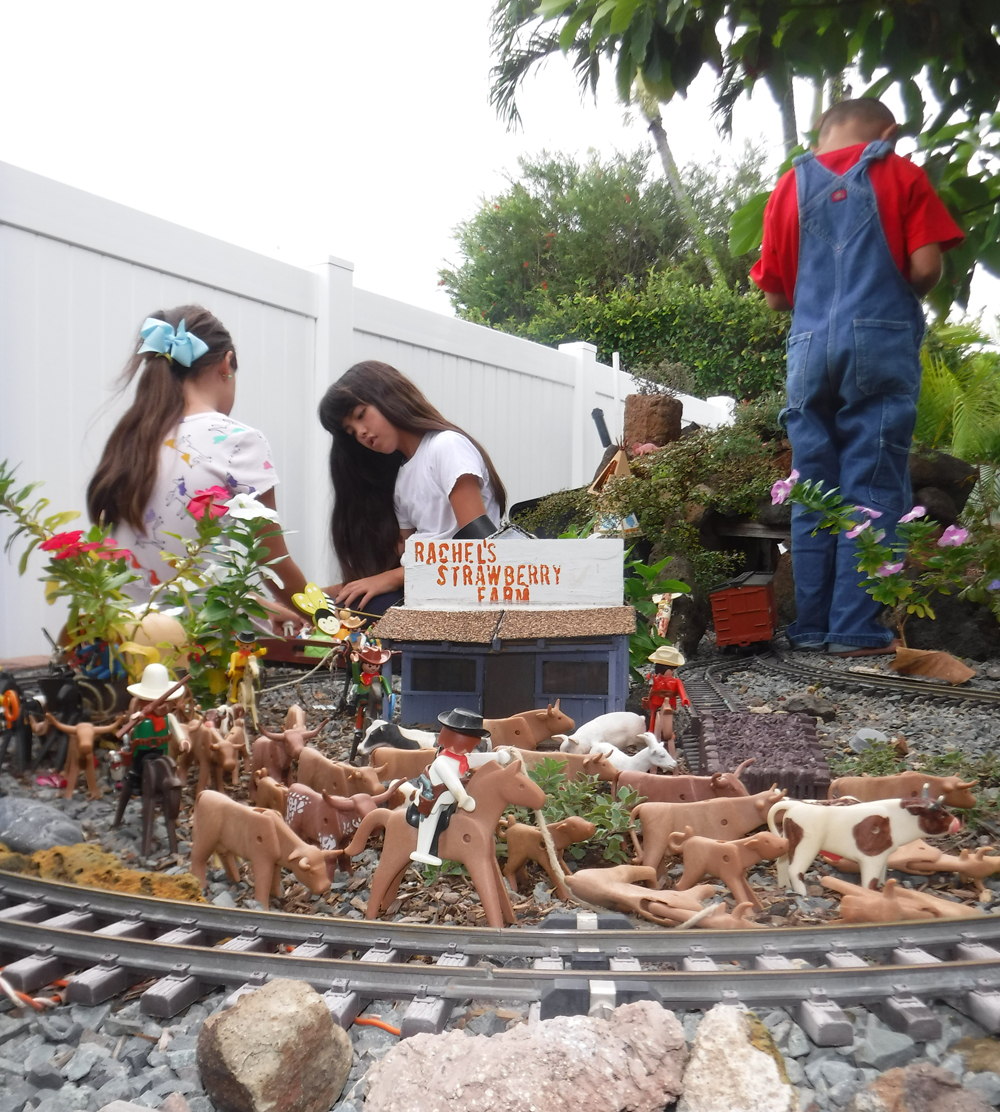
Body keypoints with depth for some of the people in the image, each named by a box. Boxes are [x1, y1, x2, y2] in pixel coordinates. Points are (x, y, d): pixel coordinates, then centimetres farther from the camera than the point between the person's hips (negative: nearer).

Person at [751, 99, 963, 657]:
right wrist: (902, 295, 18)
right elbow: (926, 267, -3)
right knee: (873, 492, -2)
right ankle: (857, 629, -3)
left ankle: (812, 626, 9)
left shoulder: (790, 186, 14)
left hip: (810, 349, 3)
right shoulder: (902, 175, 7)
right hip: (882, 343, -3)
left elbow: (775, 293, 12)